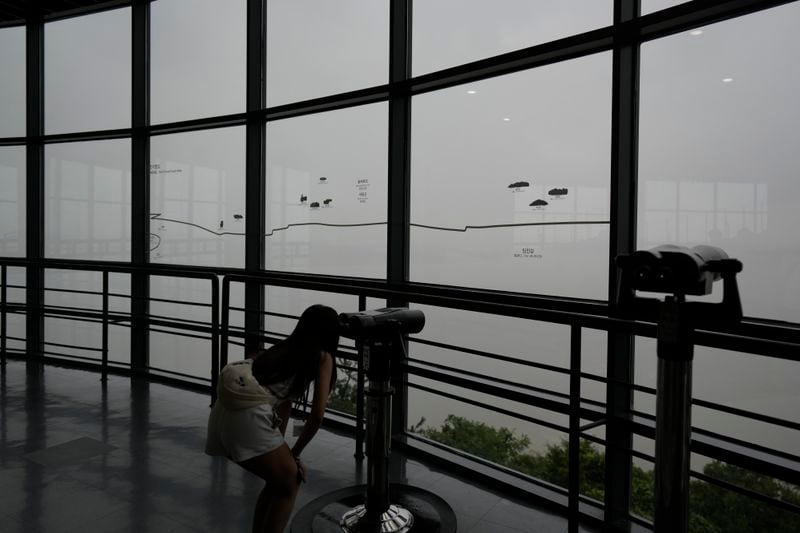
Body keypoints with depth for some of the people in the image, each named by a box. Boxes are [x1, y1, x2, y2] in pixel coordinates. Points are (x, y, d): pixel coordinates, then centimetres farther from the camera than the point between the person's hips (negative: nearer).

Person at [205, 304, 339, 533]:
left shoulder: (284, 348, 27)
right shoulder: (323, 357, 5)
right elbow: (317, 414, -2)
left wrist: (280, 444, 43)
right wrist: (294, 454, 9)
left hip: (224, 411, 7)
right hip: (249, 416, -7)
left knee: (277, 481, 24)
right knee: (289, 485, 12)